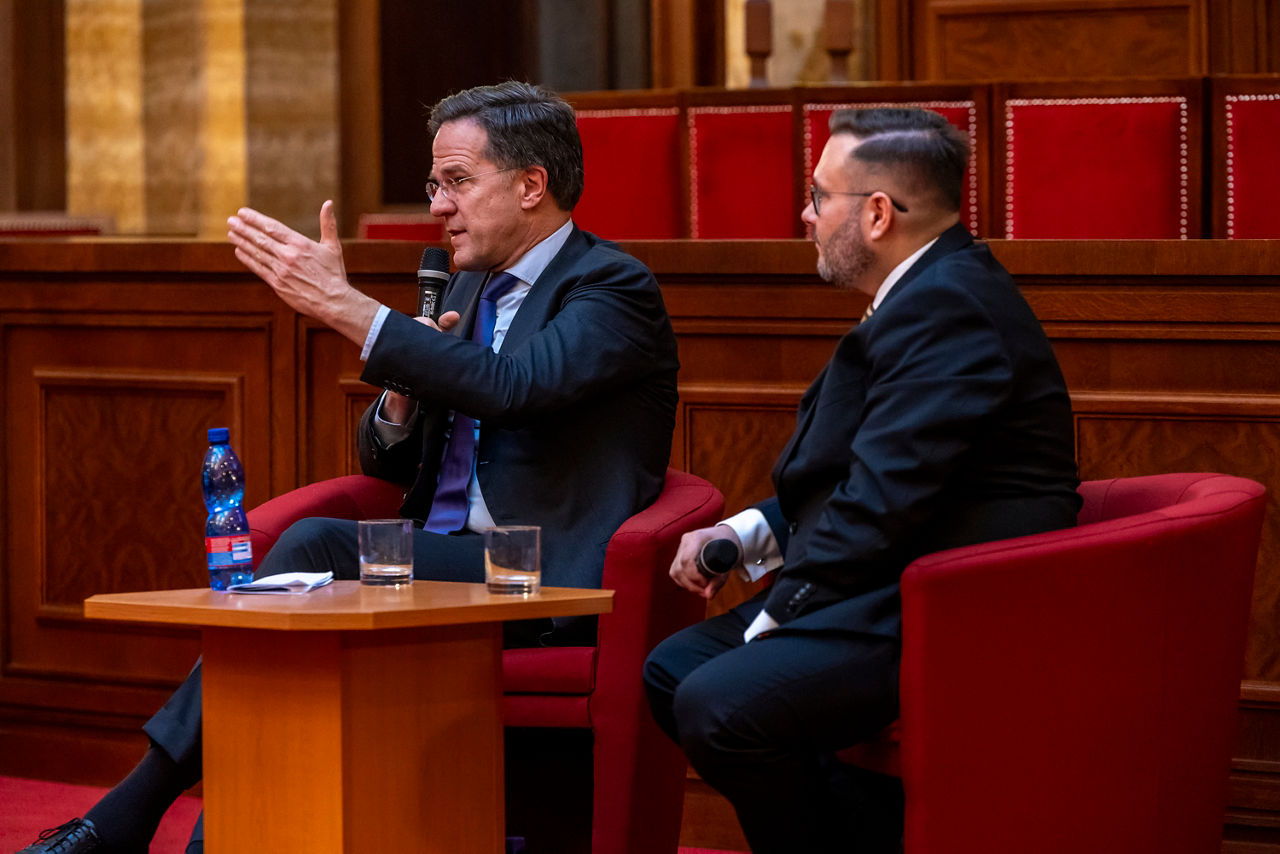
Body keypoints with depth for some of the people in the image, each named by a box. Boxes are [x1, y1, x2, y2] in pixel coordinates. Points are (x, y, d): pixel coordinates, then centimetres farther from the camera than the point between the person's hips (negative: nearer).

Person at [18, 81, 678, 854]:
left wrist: (344, 304, -24)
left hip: (544, 585, -8)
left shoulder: (613, 288, -5)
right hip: (443, 561, 8)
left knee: (318, 546, -26)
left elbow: (512, 386, -25)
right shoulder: (471, 289, 21)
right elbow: (393, 462, 24)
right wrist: (402, 397, -1)